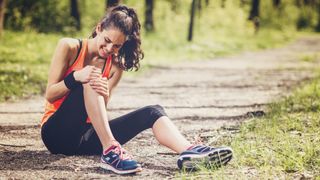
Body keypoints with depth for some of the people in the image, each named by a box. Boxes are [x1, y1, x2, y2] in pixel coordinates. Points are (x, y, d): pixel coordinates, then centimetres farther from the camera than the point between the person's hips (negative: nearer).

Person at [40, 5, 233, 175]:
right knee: (90, 81, -30)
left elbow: (99, 111, -6)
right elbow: (50, 95, -9)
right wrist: (75, 77, -28)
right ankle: (111, 150, -39)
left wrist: (105, 95, -30)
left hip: (86, 137, 4)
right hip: (57, 133, -4)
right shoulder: (69, 47, -5)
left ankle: (189, 151, -43)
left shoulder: (116, 67, 5)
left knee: (153, 112, -16)